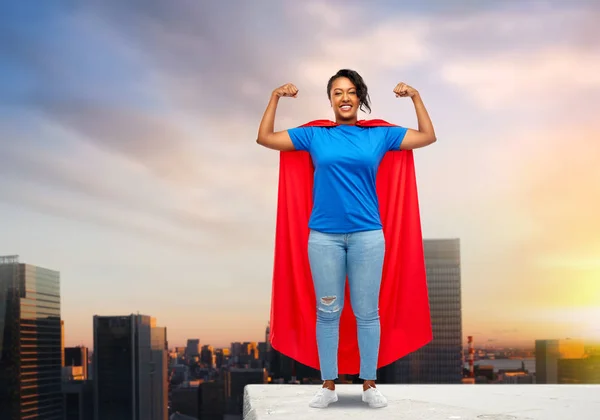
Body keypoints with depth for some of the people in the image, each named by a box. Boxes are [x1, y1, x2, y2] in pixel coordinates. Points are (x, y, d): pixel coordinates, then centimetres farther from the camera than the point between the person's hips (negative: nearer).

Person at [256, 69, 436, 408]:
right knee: (328, 312, 5)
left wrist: (415, 97, 7)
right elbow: (265, 138, 12)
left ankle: (370, 384, 13)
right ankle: (329, 385, 13)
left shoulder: (379, 136, 8)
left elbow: (428, 137, 13)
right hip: (324, 236, 0)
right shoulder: (314, 136, 8)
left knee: (367, 312, 4)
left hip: (367, 235, 0)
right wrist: (275, 98, 7)